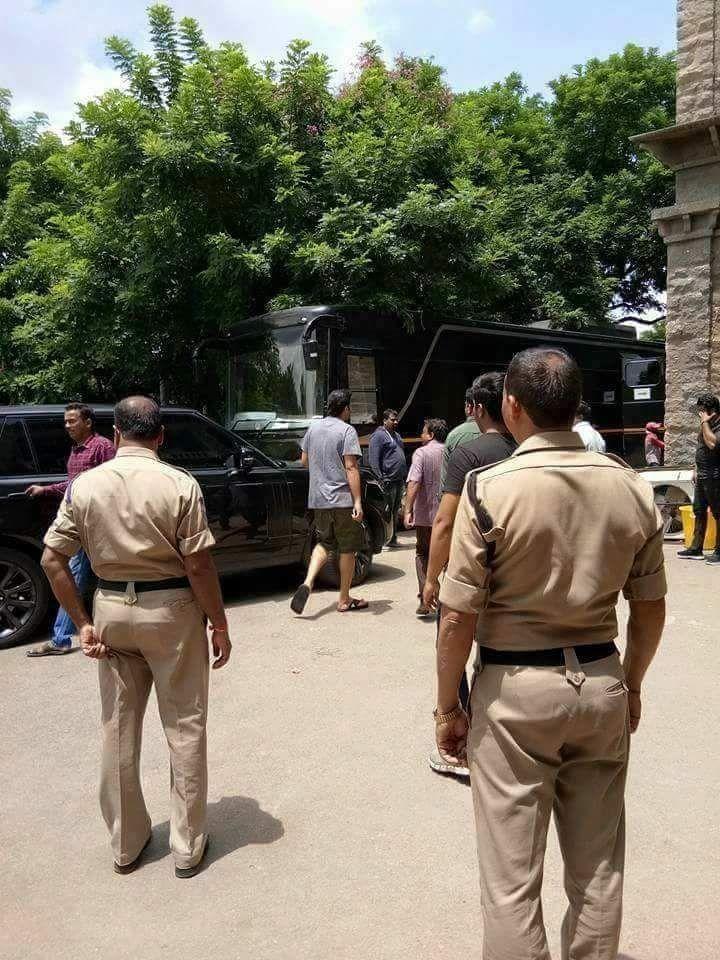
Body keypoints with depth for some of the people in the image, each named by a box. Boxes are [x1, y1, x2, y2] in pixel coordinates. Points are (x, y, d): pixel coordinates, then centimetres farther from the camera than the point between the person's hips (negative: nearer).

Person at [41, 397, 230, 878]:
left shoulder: (84, 485, -2)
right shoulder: (179, 484, -13)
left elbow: (52, 559, -2)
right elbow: (199, 566, -15)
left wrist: (83, 622, 2)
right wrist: (220, 624, -4)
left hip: (111, 609, 4)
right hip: (171, 610, -3)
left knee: (118, 729, 17)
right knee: (185, 728, 11)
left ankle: (126, 843, 32)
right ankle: (188, 846, 22)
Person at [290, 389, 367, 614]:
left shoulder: (313, 427, 9)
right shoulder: (347, 431, -10)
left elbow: (304, 461, 17)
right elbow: (351, 467, -17)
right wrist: (358, 501, -18)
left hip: (318, 499, 6)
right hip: (343, 498, -6)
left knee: (324, 543, 18)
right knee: (347, 549, 7)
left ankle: (307, 583, -4)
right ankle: (344, 600, 15)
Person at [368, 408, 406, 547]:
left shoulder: (397, 435, 21)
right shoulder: (379, 435, -7)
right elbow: (373, 459, -13)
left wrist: (405, 476, 17)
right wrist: (380, 479, -20)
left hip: (399, 480, 9)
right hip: (388, 480, -9)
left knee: (395, 511, 13)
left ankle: (393, 538, 20)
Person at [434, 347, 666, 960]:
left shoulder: (491, 489, -16)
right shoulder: (632, 488, -2)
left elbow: (459, 616, -14)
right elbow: (651, 608, 6)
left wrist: (447, 708, -2)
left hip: (514, 690, -4)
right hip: (602, 685, 5)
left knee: (511, 878, 11)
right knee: (598, 868, 21)